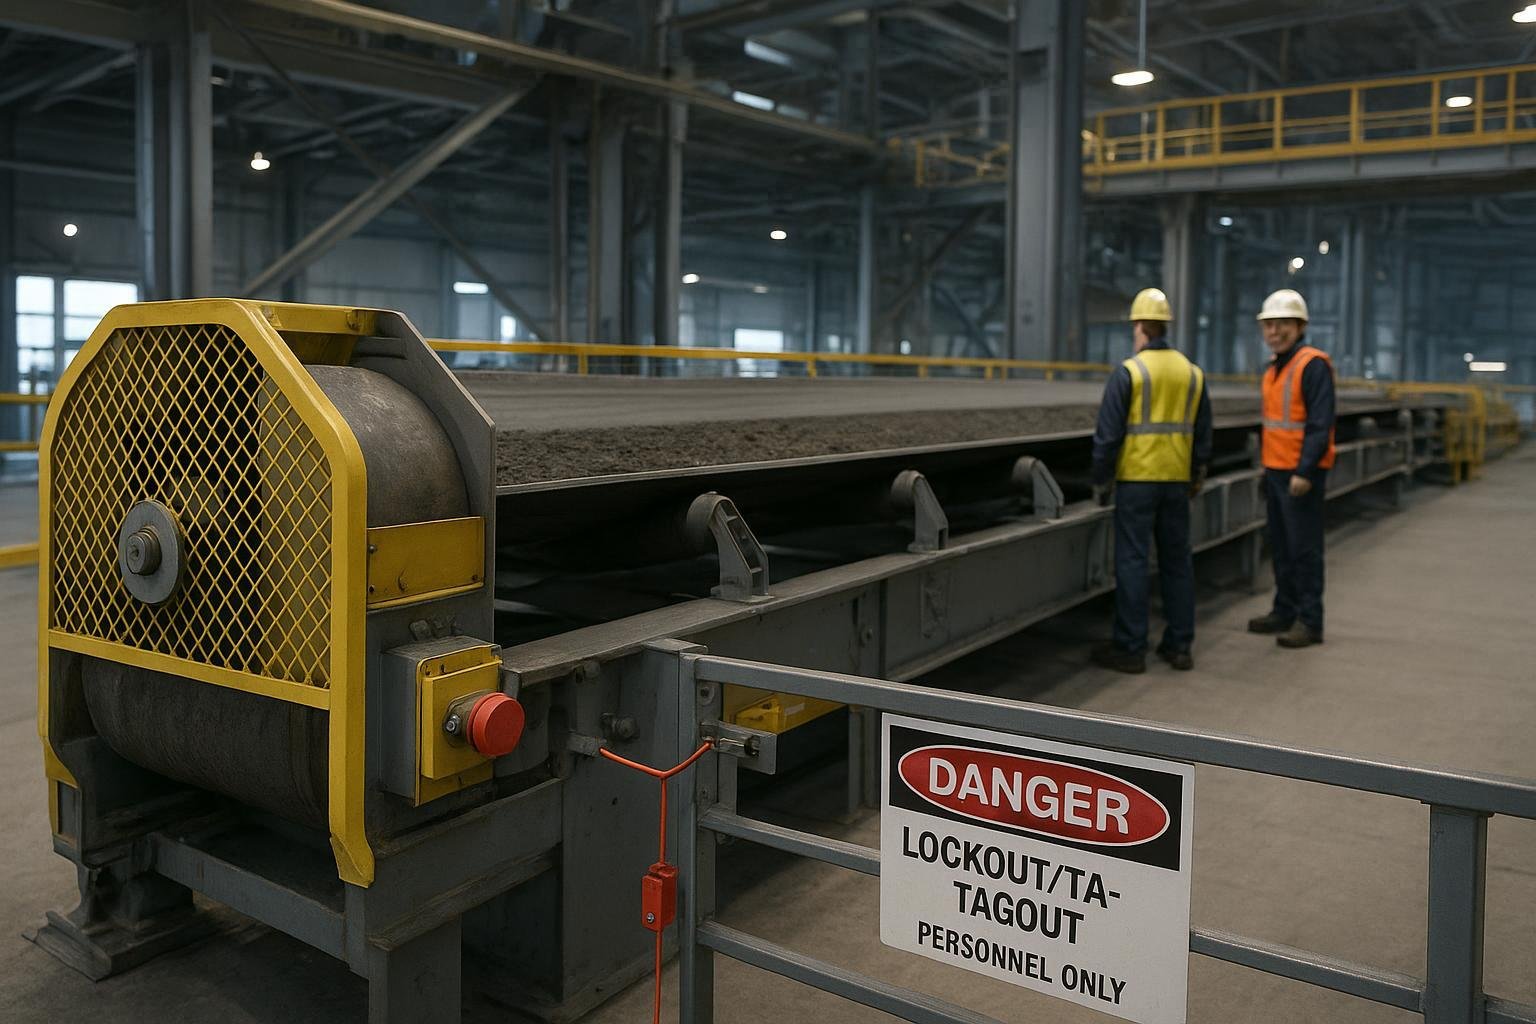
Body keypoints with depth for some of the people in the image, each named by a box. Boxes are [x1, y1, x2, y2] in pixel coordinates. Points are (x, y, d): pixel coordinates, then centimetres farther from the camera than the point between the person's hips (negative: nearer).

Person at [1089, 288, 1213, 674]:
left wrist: (1100, 481, -1)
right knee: (1177, 561, 12)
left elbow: (1108, 434, -10)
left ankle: (1130, 648, 2)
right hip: (1176, 481, 5)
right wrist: (1197, 478, 22)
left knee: (1131, 562, -1)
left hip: (1136, 480, -5)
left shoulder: (1128, 372, -9)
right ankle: (1180, 645, 18)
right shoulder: (1193, 373, 7)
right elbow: (1203, 435, 12)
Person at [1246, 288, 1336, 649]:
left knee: (1304, 548, -4)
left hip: (1300, 473, -9)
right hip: (1276, 470, 9)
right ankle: (1285, 611, 24)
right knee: (1280, 546, 14)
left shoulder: (1313, 365, -12)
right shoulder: (1274, 368, 15)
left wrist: (1304, 471, -22)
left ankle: (1309, 621, 3)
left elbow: (1320, 424, -18)